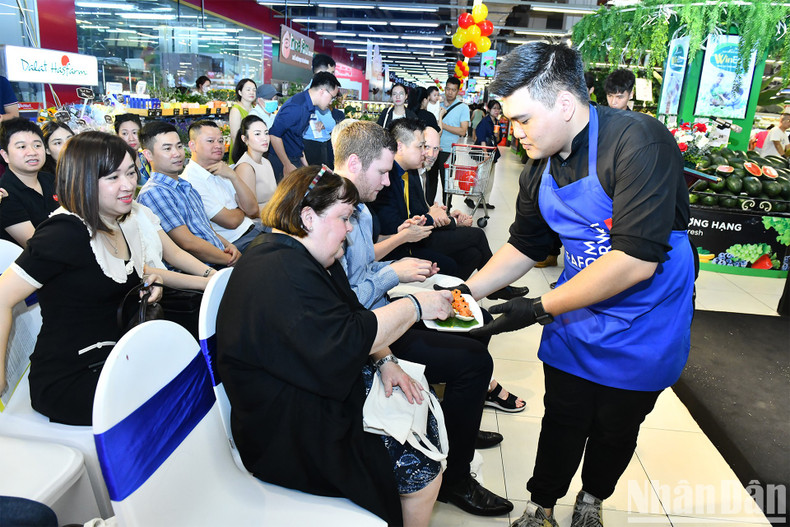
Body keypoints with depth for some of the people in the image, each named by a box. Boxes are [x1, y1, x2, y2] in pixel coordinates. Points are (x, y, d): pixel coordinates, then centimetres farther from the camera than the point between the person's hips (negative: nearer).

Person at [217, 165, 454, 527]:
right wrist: (415, 306, -20)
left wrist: (384, 361, -2)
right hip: (289, 432, -10)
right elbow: (345, 341, -30)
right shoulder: (279, 273, -26)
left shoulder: (301, 256, 8)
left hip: (324, 390, 10)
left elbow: (347, 320, 13)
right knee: (421, 470, -11)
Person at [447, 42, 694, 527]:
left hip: (642, 327, -4)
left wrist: (542, 309, -27)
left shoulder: (638, 141, -27)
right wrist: (467, 291, -6)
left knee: (616, 427, 16)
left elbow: (635, 260, -33)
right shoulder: (539, 170, -4)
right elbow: (524, 246, 7)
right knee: (563, 420, 13)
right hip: (576, 319, 4)